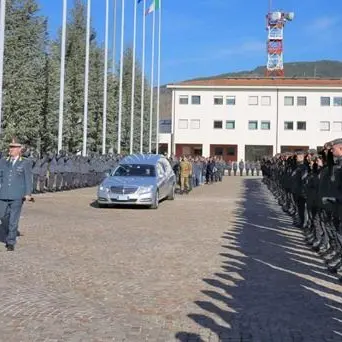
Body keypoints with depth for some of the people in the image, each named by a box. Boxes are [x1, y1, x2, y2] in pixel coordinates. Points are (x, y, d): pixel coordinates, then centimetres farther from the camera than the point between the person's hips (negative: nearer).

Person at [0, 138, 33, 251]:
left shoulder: (25, 163, 1)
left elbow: (28, 179, -4)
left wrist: (28, 194, -12)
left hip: (17, 196, -4)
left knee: (14, 219, -3)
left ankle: (11, 242, 6)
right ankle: (10, 235, 33)